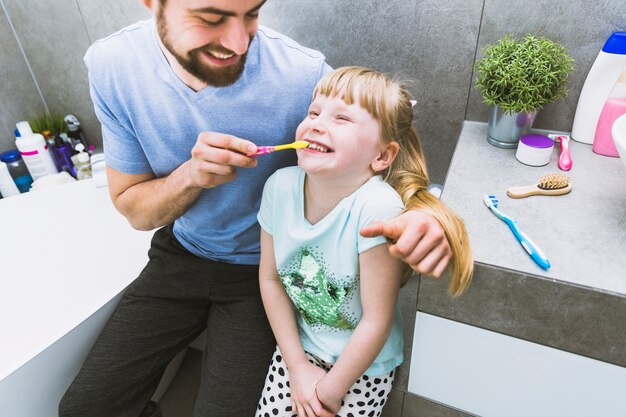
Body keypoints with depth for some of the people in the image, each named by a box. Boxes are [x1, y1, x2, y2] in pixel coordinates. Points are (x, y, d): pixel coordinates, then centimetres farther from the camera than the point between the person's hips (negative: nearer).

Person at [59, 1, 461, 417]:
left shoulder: (305, 73, -24)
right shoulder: (112, 64, -14)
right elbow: (134, 210, -7)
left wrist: (414, 212, -34)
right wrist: (192, 176, -29)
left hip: (262, 269, -2)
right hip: (181, 256, 4)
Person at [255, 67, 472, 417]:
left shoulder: (377, 208, -32)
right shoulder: (281, 186, -18)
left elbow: (376, 321, -22)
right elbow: (271, 278, -6)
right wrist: (297, 366, -4)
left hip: (363, 365, -3)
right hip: (298, 346, 4)